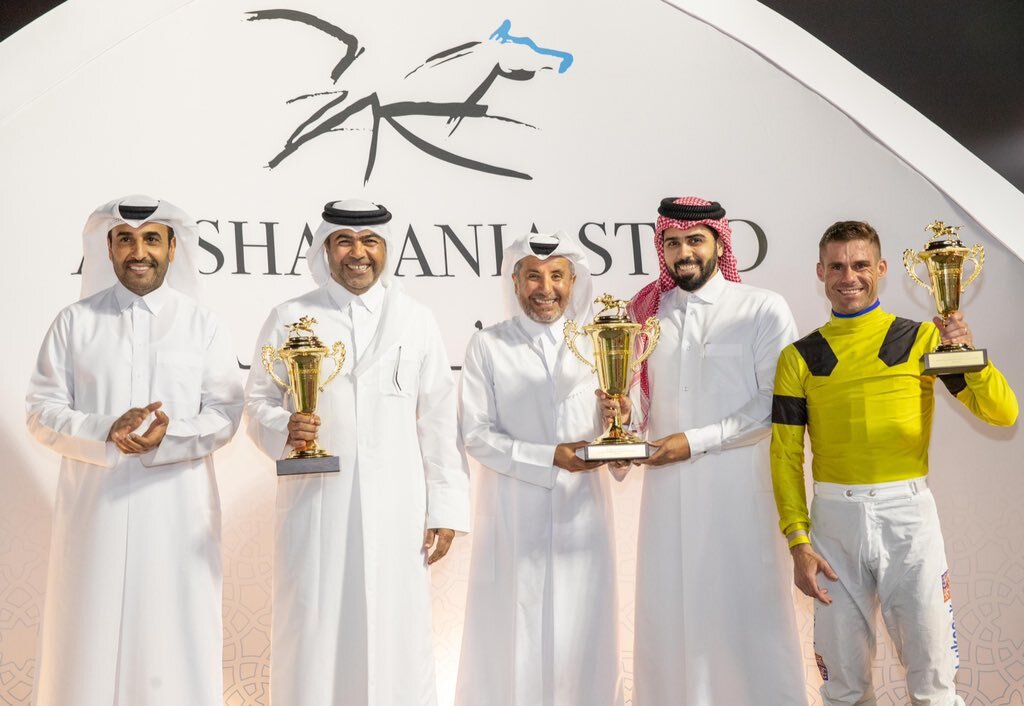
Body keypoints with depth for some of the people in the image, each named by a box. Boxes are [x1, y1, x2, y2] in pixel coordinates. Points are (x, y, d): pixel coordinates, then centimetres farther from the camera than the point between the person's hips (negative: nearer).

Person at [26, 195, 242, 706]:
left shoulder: (202, 325, 6)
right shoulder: (74, 323, 6)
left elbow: (225, 414, 0)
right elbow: (42, 411, 2)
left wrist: (170, 436, -18)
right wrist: (104, 433, -16)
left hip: (177, 509, 0)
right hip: (95, 506, 0)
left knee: (172, 638, 2)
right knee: (92, 634, 4)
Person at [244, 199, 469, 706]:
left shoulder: (416, 320, 7)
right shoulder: (290, 318, 6)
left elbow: (439, 421, 6)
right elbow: (257, 399, 7)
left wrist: (445, 509, 1)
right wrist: (282, 428, -15)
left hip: (395, 509, 1)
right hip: (314, 504, 0)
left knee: (396, 637, 2)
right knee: (313, 633, 2)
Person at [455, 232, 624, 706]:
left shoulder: (596, 344, 8)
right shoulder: (487, 347, -1)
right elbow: (477, 435, -6)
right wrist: (550, 457, -16)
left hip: (582, 512, 3)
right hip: (514, 515, -2)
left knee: (583, 633, 8)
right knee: (515, 635, 4)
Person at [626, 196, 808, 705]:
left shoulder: (763, 310, -2)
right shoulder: (647, 313, 11)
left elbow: (776, 406, -8)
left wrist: (695, 442, -13)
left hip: (738, 489, -3)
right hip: (666, 487, 4)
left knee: (747, 616, 1)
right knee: (668, 614, 6)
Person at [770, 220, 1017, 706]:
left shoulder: (922, 339, 3)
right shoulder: (800, 358, 6)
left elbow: (1001, 414, -2)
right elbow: (785, 456, 4)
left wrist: (969, 352, -19)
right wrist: (798, 542, -4)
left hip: (908, 512, -1)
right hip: (834, 517, 1)